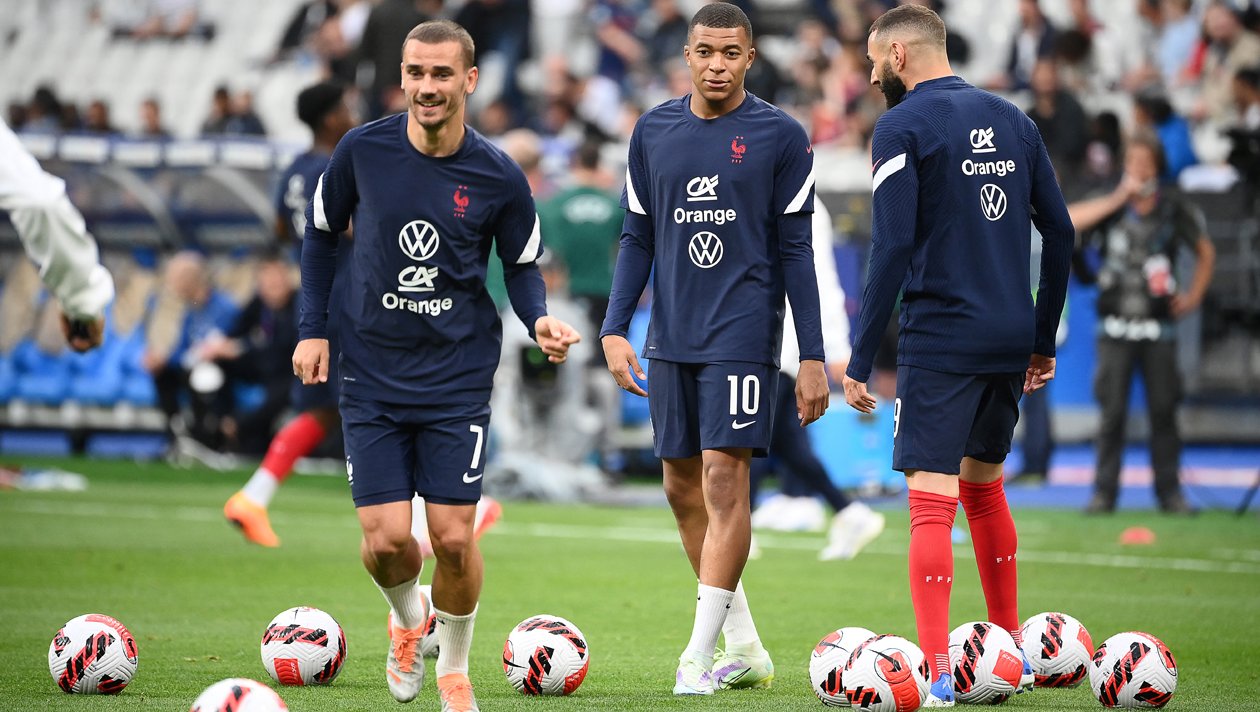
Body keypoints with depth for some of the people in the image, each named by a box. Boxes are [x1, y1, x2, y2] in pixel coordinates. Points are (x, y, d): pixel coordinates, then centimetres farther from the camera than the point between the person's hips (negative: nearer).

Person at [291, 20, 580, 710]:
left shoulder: (498, 177, -7)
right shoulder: (362, 150, -6)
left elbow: (522, 265, 7)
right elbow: (320, 232, 10)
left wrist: (539, 320, -13)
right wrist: (312, 329, 4)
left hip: (458, 378, -1)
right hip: (372, 375, 1)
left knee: (454, 537, -5)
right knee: (386, 538, -7)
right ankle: (407, 618, 29)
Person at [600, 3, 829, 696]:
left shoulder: (781, 136, -2)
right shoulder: (653, 132, 8)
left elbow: (796, 250, -1)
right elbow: (637, 239, 14)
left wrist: (813, 356, -4)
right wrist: (614, 329, 4)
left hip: (743, 335, -5)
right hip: (670, 339, 5)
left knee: (724, 480, -12)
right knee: (683, 487, 7)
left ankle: (700, 656, -10)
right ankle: (745, 646, 19)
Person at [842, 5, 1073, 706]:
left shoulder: (903, 128, -7)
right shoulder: (1013, 120, 12)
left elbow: (893, 248, -15)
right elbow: (1060, 232, 12)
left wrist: (860, 360, -12)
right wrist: (1043, 340, 20)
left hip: (942, 341, -7)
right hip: (1011, 338, 7)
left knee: (931, 500, -8)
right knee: (984, 485, 22)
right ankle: (1011, 649, 30)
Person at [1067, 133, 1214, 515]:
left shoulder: (1175, 212, 2)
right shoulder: (1111, 208, 0)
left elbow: (1206, 253, 17)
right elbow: (1067, 221, -18)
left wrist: (1194, 295, 8)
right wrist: (1118, 199, -19)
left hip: (1159, 328, 1)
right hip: (1116, 329, -1)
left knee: (1163, 409, 2)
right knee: (1113, 411, -2)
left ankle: (1169, 491, 10)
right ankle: (1104, 491, 4)